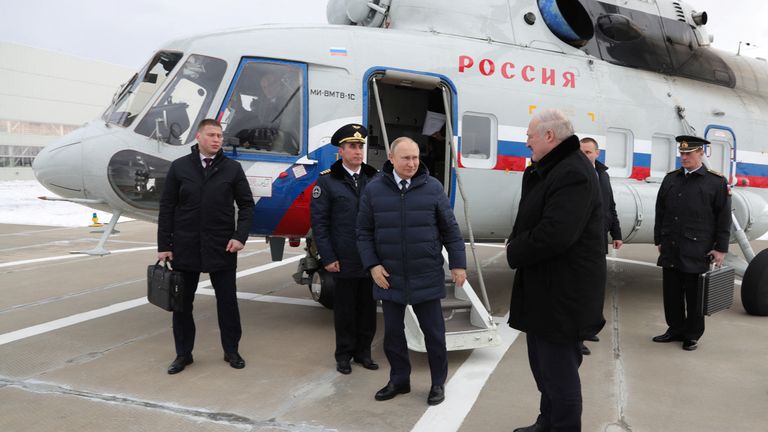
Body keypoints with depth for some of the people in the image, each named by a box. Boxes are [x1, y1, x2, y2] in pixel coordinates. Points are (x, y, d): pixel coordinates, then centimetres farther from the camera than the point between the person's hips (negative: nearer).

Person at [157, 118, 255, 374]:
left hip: (221, 248, 0)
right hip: (185, 247, 1)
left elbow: (246, 205, 3)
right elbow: (167, 208, 2)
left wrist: (240, 236, -9)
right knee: (181, 301, 9)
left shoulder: (232, 168, 1)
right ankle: (183, 354, 24)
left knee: (227, 300, 8)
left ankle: (231, 351, 24)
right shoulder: (179, 167, 1)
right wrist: (164, 245, -1)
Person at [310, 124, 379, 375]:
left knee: (368, 307, 11)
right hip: (344, 261, -3)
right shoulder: (327, 181, -3)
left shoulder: (375, 179, 5)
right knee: (345, 309, 9)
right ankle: (344, 354, 25)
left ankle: (363, 352, 28)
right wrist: (328, 258, -8)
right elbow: (319, 222, -4)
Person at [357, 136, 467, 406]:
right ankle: (399, 380, 32)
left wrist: (458, 264, 0)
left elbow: (450, 230, 1)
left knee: (433, 331, 8)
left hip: (426, 277, -1)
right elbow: (364, 233, 4)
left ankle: (438, 383, 26)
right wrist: (372, 265, -5)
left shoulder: (432, 187, -3)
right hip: (389, 278, 2)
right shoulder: (374, 190, -1)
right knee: (392, 332, 12)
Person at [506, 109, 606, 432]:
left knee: (558, 369, 1)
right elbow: (531, 220, 15)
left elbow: (554, 234, -30)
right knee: (543, 365, 23)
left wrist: (515, 252, -14)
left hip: (562, 293, -11)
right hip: (544, 288, 11)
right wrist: (518, 243, -5)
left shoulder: (573, 174, -21)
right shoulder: (549, 170, 14)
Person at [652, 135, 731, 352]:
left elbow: (724, 218, 0)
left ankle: (693, 335, 16)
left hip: (697, 251, -4)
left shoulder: (716, 181, 0)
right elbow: (660, 212, 15)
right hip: (670, 249, 4)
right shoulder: (670, 179, 11)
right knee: (671, 292, 9)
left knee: (694, 295, 3)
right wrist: (659, 240, 12)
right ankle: (675, 329, 23)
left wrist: (721, 248, -4)